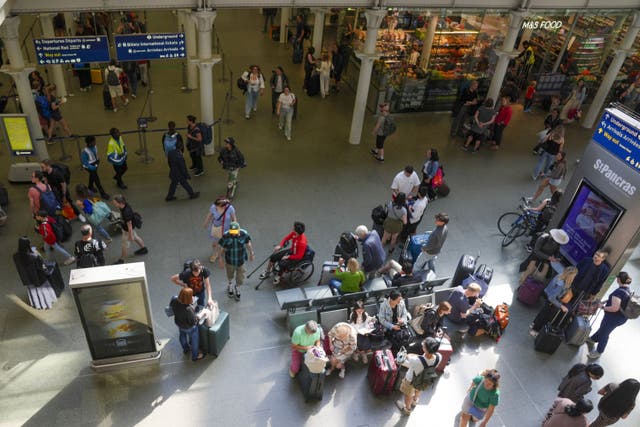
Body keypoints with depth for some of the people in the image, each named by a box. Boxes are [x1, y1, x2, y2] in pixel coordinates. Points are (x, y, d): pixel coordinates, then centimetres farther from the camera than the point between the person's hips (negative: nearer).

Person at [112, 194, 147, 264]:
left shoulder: (126, 212, -42)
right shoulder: (125, 205, -16)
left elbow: (129, 226, -29)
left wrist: (130, 236, -17)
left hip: (127, 230, -8)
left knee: (125, 245, 13)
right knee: (135, 238, 29)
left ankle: (122, 260, 34)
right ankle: (144, 249, 52)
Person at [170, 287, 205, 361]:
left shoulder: (174, 301, -25)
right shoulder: (188, 309, -44)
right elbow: (193, 322, -30)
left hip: (178, 323, 6)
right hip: (189, 327, -6)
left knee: (183, 336, 34)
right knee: (194, 340, 21)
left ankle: (185, 349, 60)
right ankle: (195, 356, 43)